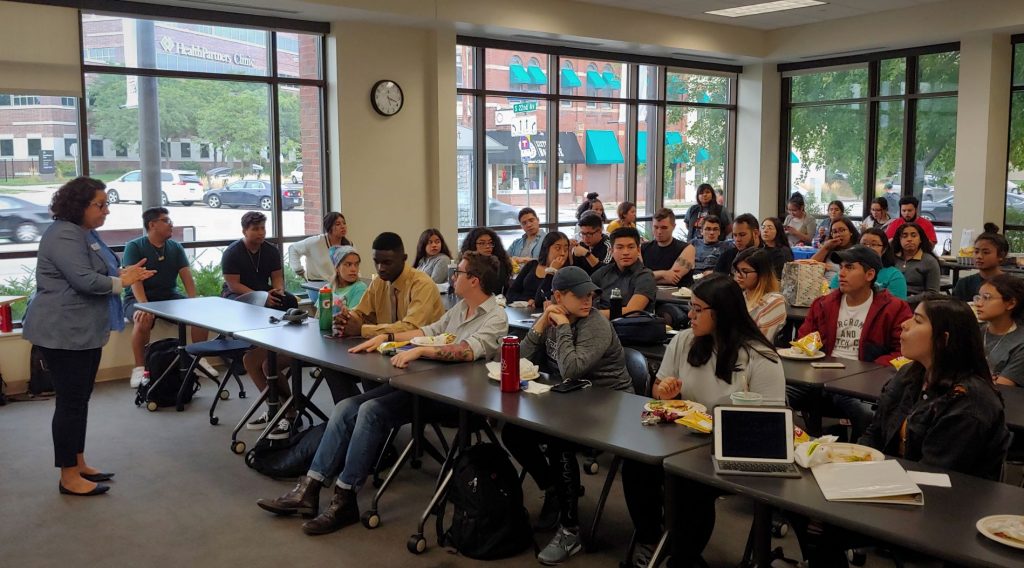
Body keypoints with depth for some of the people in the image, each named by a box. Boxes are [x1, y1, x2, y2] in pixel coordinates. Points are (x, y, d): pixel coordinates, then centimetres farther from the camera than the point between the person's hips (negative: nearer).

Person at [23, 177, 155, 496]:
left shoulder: (85, 233, 15)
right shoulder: (63, 235, -18)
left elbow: (98, 273, 20)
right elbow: (85, 280, -25)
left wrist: (123, 274, 1)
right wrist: (120, 282, -10)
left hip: (84, 332, 10)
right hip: (63, 334, -10)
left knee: (80, 399, 15)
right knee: (71, 401, -4)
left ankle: (78, 464, 25)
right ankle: (69, 478, 4)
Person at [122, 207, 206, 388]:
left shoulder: (176, 247, 8)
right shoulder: (134, 247, -6)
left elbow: (187, 277, 0)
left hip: (169, 296, 4)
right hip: (139, 298, -4)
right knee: (144, 319, -37)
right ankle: (139, 368, -23)